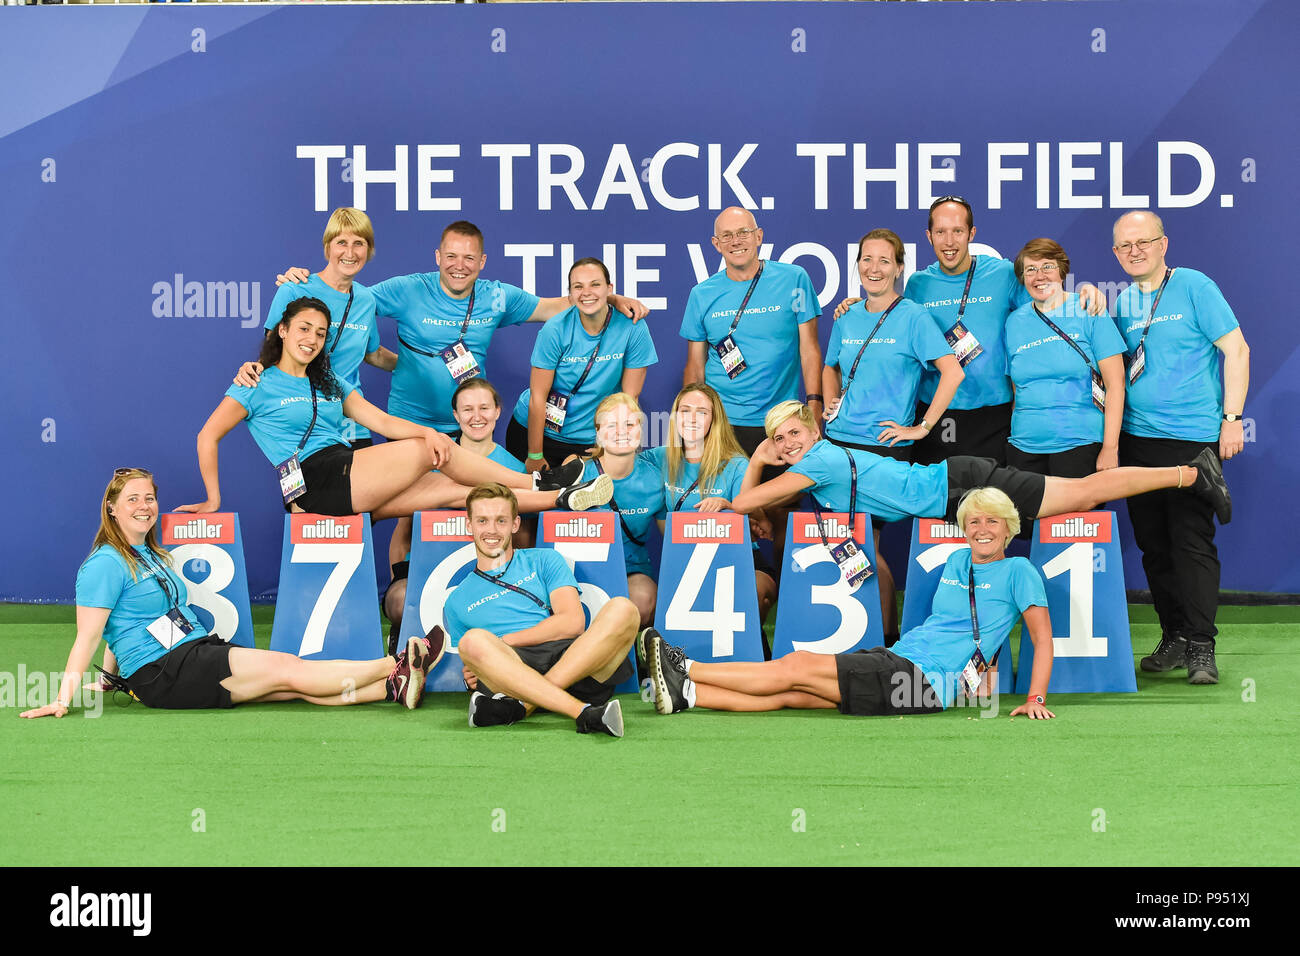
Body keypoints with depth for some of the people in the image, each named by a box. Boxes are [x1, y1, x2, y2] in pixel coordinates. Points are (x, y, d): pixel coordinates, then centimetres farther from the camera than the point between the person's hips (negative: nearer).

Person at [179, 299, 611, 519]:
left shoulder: (329, 384, 25)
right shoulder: (260, 384, 5)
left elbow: (382, 422, 14)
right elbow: (208, 436, -2)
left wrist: (426, 431, -6)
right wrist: (214, 499, -8)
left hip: (345, 484, 7)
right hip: (314, 484, -7)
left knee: (449, 488, -8)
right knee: (427, 451, -13)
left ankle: (557, 499, -12)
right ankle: (540, 483, -6)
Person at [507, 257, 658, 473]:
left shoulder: (633, 328, -13)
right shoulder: (555, 330, -15)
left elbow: (629, 397, -6)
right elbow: (538, 396, -12)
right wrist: (535, 455, -11)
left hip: (591, 439, 0)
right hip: (535, 431, 0)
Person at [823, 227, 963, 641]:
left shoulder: (913, 317, -5)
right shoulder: (847, 319, 12)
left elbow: (953, 372, -13)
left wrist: (921, 427, -12)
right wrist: (830, 403, 11)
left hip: (884, 445, -6)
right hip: (839, 443, 6)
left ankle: (887, 635, 3)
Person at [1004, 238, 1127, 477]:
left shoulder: (1089, 313, -1)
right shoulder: (1015, 322, 11)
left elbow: (1115, 385, -5)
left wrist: (1110, 448, -11)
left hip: (1079, 447, -4)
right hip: (1025, 448, 4)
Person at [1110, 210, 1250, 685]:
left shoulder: (1193, 287, -4)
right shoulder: (1121, 302, 12)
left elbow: (1236, 350, -5)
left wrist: (1232, 418, -10)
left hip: (1192, 437, -6)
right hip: (1136, 437, 6)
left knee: (1192, 541, -9)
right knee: (1153, 543, 8)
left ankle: (1201, 646, -8)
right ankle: (1174, 637, 16)